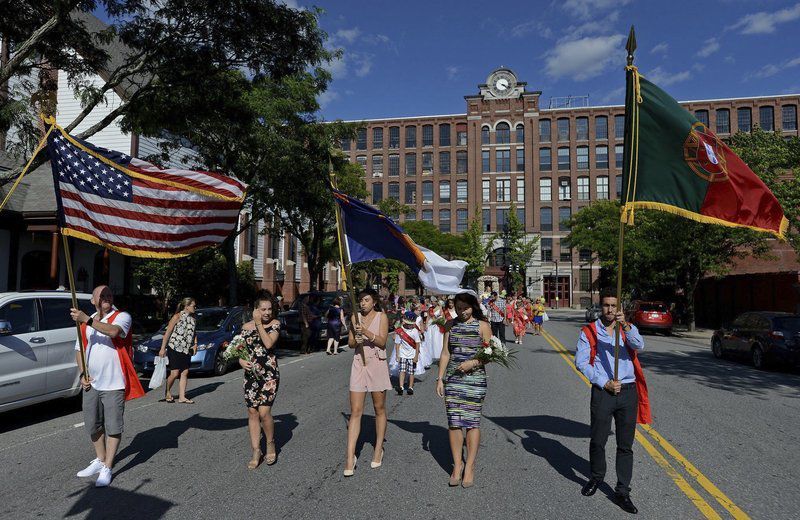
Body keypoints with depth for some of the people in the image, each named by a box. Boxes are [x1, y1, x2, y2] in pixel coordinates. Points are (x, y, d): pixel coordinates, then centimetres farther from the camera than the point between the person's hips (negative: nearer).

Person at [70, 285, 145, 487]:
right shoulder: (85, 323, 12)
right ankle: (100, 460, 34)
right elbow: (79, 349, 18)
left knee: (113, 427, -1)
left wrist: (87, 320, -33)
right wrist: (83, 374, 4)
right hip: (91, 383, 6)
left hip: (114, 384, -6)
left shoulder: (122, 316, -7)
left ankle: (107, 469, 9)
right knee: (93, 425, 16)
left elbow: (114, 331, -30)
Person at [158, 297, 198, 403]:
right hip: (174, 349, -6)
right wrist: (163, 348, -9)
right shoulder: (177, 317, -9)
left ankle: (182, 397, 10)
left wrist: (195, 344, 7)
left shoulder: (192, 318, 9)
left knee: (185, 373, 4)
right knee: (175, 373, -5)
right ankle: (167, 392, 19)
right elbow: (167, 333, -7)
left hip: (186, 350, 6)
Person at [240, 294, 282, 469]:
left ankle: (271, 445, 14)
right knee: (252, 412, 6)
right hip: (251, 374, 3)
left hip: (269, 374, -3)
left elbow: (269, 344, -18)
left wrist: (259, 324, -16)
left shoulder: (275, 324, -3)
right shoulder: (246, 327, 5)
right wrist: (241, 360, -8)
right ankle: (256, 452, 17)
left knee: (264, 412, -11)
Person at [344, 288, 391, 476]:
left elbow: (382, 341, -12)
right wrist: (356, 340, -12)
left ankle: (379, 449, 26)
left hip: (377, 364, -2)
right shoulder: (355, 317, 8)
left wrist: (366, 332, -25)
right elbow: (350, 343, 10)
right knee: (355, 412, -2)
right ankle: (350, 457, -1)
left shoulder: (382, 316, -2)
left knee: (379, 409, 10)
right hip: (359, 364, 2)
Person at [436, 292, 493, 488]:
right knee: (454, 422, 3)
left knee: (472, 422, 0)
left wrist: (473, 363, -16)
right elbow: (445, 354, 10)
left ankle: (469, 467, 12)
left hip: (475, 379, -3)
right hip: (453, 379, 3)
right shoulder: (451, 326, 9)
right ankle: (457, 465, 15)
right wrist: (440, 379, 5)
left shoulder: (482, 326, 1)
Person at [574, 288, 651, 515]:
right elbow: (581, 362, -4)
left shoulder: (628, 329, 8)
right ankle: (597, 477, 33)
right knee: (597, 440, 7)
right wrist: (604, 383, -11)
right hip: (602, 392, -1)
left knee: (625, 445, 7)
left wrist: (625, 326, -31)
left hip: (628, 392, 1)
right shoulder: (589, 331, 2)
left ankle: (622, 492, 17)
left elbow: (639, 346, -14)